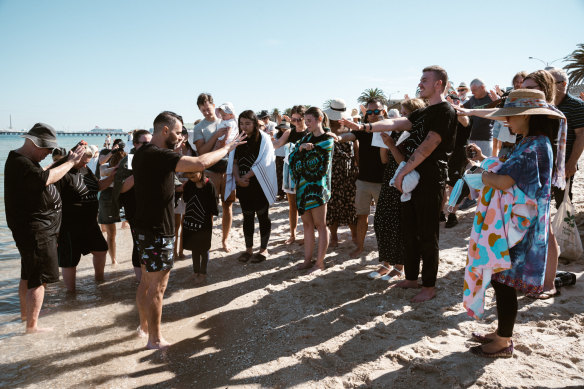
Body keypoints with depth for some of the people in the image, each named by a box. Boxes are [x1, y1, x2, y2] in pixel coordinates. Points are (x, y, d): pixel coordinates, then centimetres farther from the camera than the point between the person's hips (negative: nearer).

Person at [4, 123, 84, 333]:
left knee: (28, 274, 24)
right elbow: (45, 178, -33)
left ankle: (25, 313, 41)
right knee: (39, 279, -4)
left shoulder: (24, 160, 14)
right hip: (35, 230, -11)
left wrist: (67, 159, 5)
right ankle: (32, 325, 4)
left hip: (33, 227, 11)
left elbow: (46, 172, 17)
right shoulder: (20, 163, -21)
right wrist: (71, 162, -25)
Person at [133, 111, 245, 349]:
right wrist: (227, 148, -16)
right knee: (157, 287, 2)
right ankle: (155, 339, 16)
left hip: (144, 228, 10)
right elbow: (200, 163, -31)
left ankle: (144, 325, 37)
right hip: (157, 232, -10)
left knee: (146, 281, 22)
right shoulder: (158, 155, -22)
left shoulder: (141, 154, 8)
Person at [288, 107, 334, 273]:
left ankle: (320, 262, 7)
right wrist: (300, 147, -9)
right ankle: (307, 260, 19)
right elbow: (292, 156, 9)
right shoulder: (306, 138, 15)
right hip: (302, 186, 7)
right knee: (307, 224, 11)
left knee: (320, 225, 0)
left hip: (317, 186, -7)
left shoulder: (328, 140, -4)